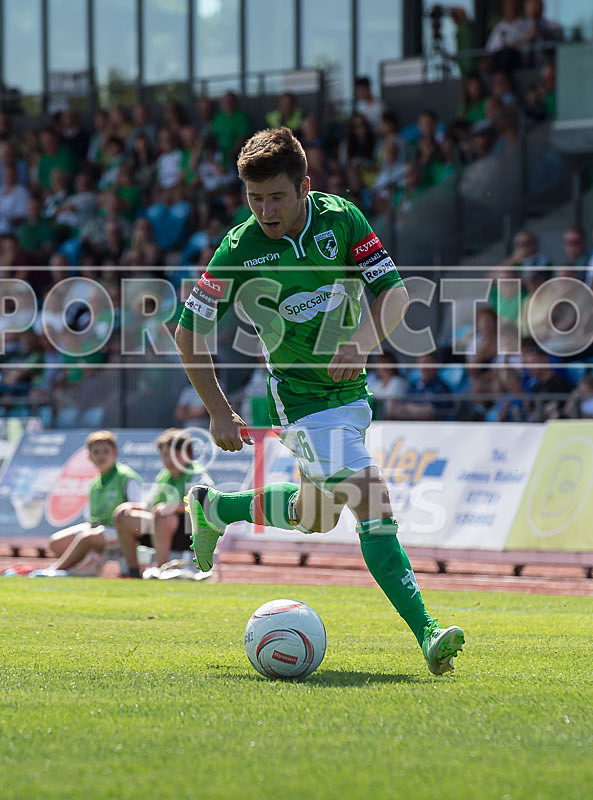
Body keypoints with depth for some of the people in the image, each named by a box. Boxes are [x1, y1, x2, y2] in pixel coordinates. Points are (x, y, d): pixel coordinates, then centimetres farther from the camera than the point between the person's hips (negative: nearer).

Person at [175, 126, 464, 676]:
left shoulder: (341, 219, -8)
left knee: (318, 514, 18)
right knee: (372, 501, -21)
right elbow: (189, 333, -6)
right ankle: (426, 633, -25)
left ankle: (212, 508, 40)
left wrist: (362, 341, -25)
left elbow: (394, 292, -6)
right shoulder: (240, 251, -15)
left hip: (349, 387, 5)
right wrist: (219, 413, -7)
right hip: (300, 397, -5)